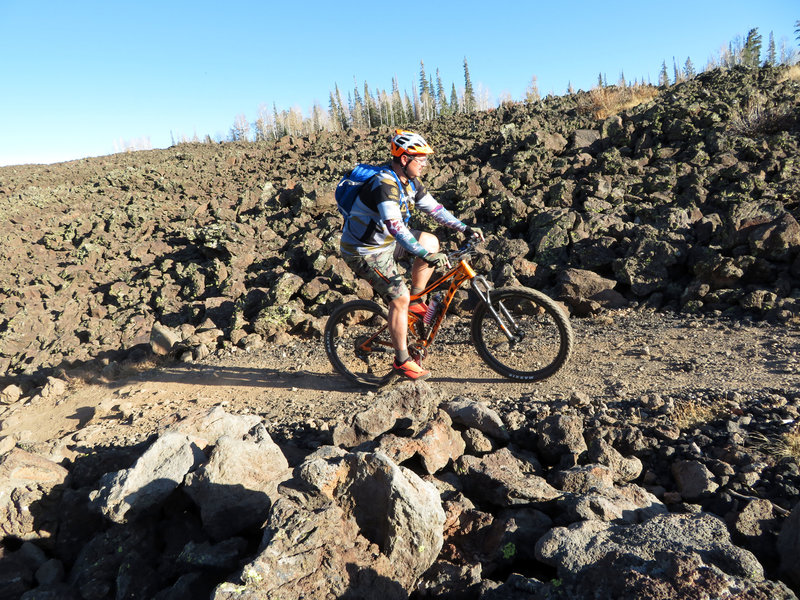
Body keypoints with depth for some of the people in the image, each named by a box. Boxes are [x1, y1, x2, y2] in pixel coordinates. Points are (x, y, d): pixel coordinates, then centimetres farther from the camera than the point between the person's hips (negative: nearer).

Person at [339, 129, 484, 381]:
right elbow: (396, 228, -38)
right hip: (364, 252, -9)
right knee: (400, 298, -11)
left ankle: (414, 301, 10)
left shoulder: (410, 181, 3)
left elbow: (434, 208, 6)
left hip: (384, 241, 9)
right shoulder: (384, 185, -27)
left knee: (430, 241, 1)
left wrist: (465, 228, -3)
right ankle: (402, 361, 4)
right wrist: (427, 256, -44)